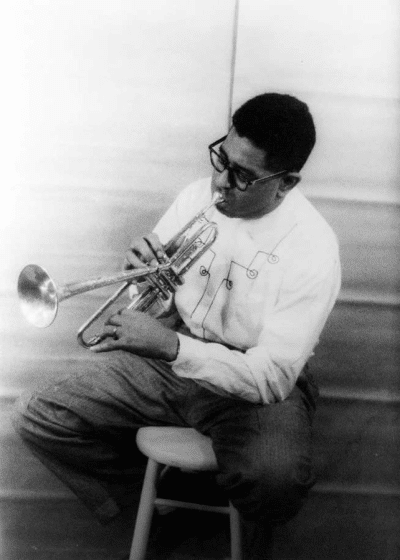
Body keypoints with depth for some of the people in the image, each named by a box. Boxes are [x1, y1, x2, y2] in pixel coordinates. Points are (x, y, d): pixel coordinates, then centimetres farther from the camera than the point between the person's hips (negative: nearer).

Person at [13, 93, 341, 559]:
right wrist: (142, 271, -18)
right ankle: (134, 492, 17)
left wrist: (171, 346, -35)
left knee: (277, 479, -36)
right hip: (170, 352, 5)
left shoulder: (313, 249, -20)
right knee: (37, 418, -8)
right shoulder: (197, 196, -4)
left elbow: (273, 377, -24)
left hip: (253, 383, -4)